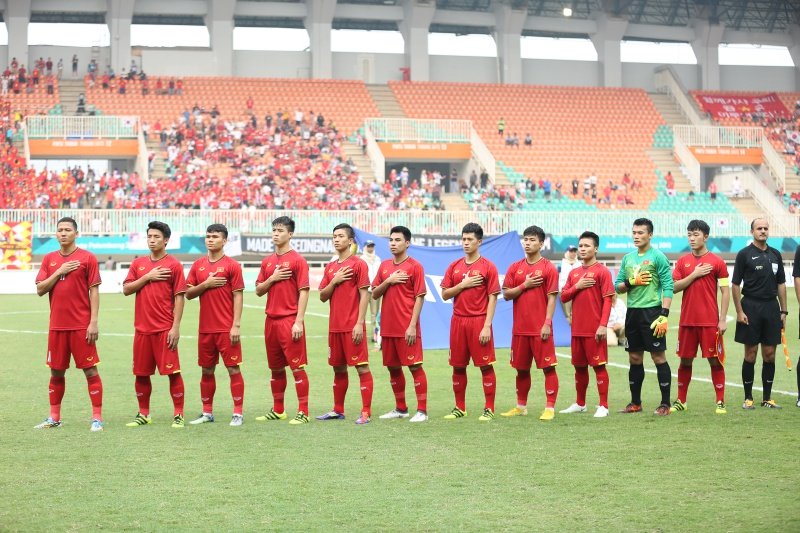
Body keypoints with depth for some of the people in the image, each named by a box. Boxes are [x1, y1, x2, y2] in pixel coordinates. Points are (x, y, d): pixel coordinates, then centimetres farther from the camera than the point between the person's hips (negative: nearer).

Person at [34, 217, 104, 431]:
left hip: (82, 325, -4)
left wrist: (94, 322, -11)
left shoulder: (87, 258, -2)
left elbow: (94, 291, -5)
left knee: (90, 370, -3)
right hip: (57, 325, 4)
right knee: (56, 371, 10)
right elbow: (40, 289, 4)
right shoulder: (49, 259, 10)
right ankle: (54, 417, 20)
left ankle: (97, 417, -1)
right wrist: (59, 272, -9)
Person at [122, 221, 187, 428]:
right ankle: (144, 414, 20)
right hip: (142, 328, 5)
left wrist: (176, 327, -11)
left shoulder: (173, 265, -2)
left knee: (173, 372, -5)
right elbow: (126, 289, 4)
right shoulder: (138, 264, 12)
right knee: (141, 373, 9)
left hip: (165, 329, -4)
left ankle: (178, 414, 1)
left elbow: (179, 297, -5)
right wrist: (148, 277, -9)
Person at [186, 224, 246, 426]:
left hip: (227, 329, -5)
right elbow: (188, 294, 9)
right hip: (205, 328, 5)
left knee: (233, 369, -3)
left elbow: (237, 296, -7)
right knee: (207, 370, 11)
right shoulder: (198, 265, 10)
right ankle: (207, 413, 20)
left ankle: (238, 413, 1)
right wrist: (205, 284, -9)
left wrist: (236, 325, -13)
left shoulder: (232, 265, -4)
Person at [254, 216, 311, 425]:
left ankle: (303, 412, -5)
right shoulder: (267, 262, 14)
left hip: (290, 320, -7)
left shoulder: (297, 260, -5)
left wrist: (299, 322, -16)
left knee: (297, 366, -6)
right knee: (276, 368, 13)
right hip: (271, 320, 7)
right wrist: (271, 279, -5)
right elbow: (258, 290, 15)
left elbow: (303, 292, -10)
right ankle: (278, 410, 22)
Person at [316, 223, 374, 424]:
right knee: (338, 368, 13)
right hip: (335, 326, 7)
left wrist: (359, 323, -15)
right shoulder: (331, 267, 14)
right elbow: (322, 297, 12)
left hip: (353, 326, -7)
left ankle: (366, 412, -6)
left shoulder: (358, 264, -5)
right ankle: (338, 410, 22)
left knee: (362, 367, -6)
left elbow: (364, 295, -9)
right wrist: (334, 281, -6)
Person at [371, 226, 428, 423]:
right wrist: (388, 281, -7)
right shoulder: (384, 266, 12)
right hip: (387, 326, 6)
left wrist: (412, 325, -15)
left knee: (415, 366, -6)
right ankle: (401, 408, 22)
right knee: (393, 367, 11)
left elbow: (419, 297, -8)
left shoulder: (414, 266, -5)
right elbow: (374, 294, 11)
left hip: (407, 328, -6)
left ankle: (422, 410, -4)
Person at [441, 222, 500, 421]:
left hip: (479, 321, -4)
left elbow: (492, 298, -6)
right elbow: (445, 295, 9)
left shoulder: (488, 267, -3)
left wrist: (487, 326, -13)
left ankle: (489, 409, 2)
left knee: (486, 366, -3)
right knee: (458, 366, 8)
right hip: (458, 321, 4)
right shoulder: (454, 267, 11)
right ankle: (460, 408, 18)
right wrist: (463, 285, -8)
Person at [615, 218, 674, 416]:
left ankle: (665, 404, 0)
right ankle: (635, 403, 19)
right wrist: (631, 282, -6)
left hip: (652, 311, -6)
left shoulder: (658, 257, -5)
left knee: (658, 357, -4)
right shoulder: (628, 258, 13)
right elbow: (618, 287, 15)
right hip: (632, 311, 6)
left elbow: (668, 288, -10)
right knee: (634, 358, 11)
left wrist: (664, 315, -17)